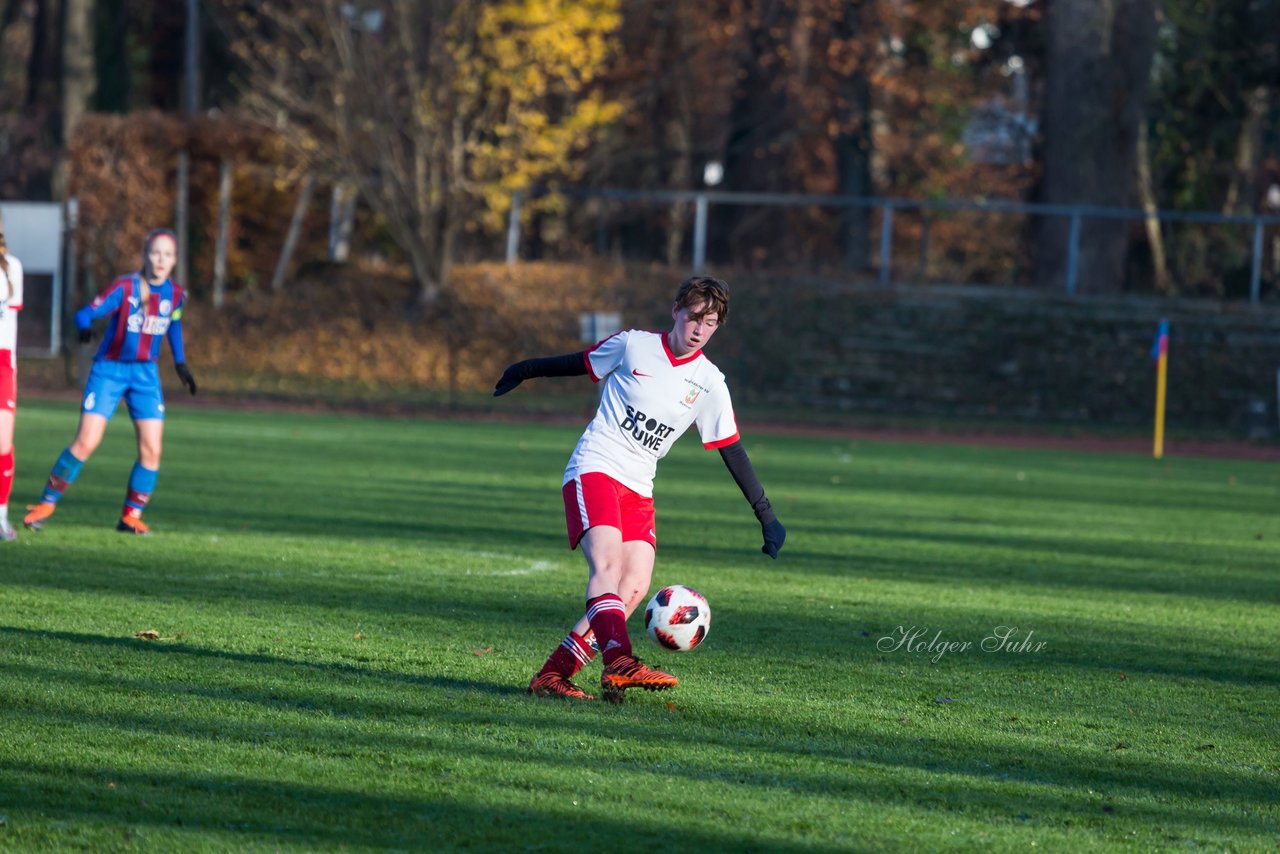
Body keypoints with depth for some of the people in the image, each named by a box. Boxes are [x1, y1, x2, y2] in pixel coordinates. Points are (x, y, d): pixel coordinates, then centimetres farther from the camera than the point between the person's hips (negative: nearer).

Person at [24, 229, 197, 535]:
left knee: (151, 450, -7)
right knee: (85, 442, -13)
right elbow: (87, 313, -23)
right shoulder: (125, 287, -16)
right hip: (109, 369, -4)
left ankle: (132, 516, 5)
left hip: (145, 373, 4)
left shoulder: (175, 293, -1)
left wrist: (180, 363, 19)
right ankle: (47, 504, 0)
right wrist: (85, 327, -46)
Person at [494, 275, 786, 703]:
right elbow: (580, 363, 15)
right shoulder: (633, 346, -3)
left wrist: (767, 516, 5)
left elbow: (733, 453, 7)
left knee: (635, 586, -12)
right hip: (594, 470, -4)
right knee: (608, 562, -27)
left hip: (638, 490, 4)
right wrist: (524, 371, 26)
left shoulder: (709, 384, 3)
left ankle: (553, 675, -9)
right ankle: (619, 663, -47)